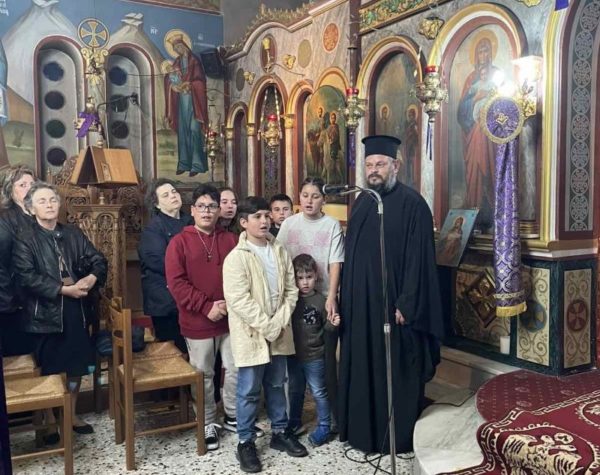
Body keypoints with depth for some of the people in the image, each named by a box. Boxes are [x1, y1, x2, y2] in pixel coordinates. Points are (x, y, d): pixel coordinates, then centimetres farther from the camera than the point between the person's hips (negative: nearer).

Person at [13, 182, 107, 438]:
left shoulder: (74, 234, 9)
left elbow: (99, 260, 6)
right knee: (49, 370, 8)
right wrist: (64, 289, -21)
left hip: (77, 311, 4)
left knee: (77, 365, 14)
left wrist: (92, 278, -15)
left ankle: (71, 414, 32)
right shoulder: (24, 241, -5)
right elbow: (27, 277, -17)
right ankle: (49, 421, 25)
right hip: (46, 313, -4)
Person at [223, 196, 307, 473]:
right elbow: (239, 301, -18)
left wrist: (280, 323, -8)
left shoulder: (280, 252, 5)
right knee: (249, 391, 5)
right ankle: (245, 442, 20)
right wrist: (267, 327, -18)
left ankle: (280, 432, 33)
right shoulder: (236, 258, -13)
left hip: (279, 333, 5)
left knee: (277, 385, 18)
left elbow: (291, 290, 4)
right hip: (251, 335, -5)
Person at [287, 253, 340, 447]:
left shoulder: (320, 300, -9)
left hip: (314, 356, -3)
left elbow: (326, 327, -2)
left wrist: (333, 323, -21)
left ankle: (323, 427, 21)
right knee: (295, 391, 19)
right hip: (294, 355, 3)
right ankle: (294, 422, 37)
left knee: (319, 393, 7)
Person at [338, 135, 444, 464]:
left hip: (393, 304, -7)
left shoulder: (411, 203, -11)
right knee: (362, 369, 15)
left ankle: (399, 437, 22)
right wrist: (347, 297, 11)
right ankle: (364, 430, 31)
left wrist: (405, 304, -19)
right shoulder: (362, 202, 10)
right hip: (361, 303, 7)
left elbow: (417, 259, -15)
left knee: (396, 373, 5)